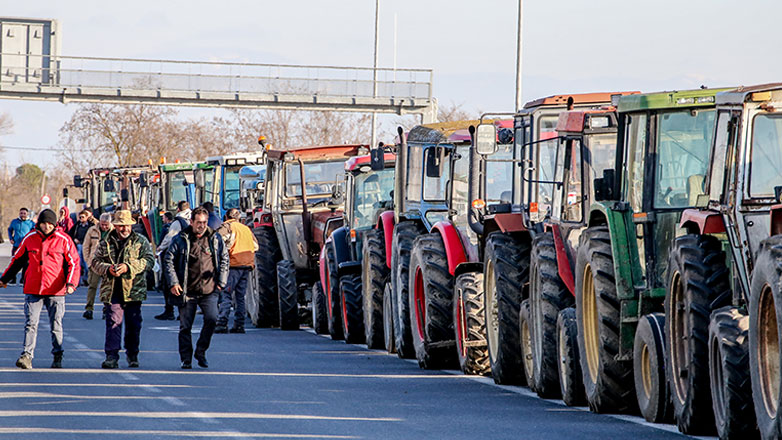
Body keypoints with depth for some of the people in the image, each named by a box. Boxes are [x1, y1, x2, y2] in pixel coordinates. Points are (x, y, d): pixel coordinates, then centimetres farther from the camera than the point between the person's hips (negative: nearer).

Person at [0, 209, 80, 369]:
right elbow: (18, 260, 17)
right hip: (33, 289, 1)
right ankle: (27, 355, -11)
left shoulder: (63, 240, -2)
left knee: (56, 325, 6)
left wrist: (71, 283, -13)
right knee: (30, 324, -7)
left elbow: (73, 262, 1)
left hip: (55, 290, -1)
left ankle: (57, 356, 18)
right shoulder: (30, 238, 5)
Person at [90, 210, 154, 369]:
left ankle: (132, 356, 19)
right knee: (113, 323, -8)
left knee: (133, 324, 6)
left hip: (133, 290, 0)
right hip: (112, 290, 0)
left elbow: (149, 260, -4)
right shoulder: (105, 243, 10)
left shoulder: (141, 241, 6)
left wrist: (129, 267, -16)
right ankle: (111, 356, -10)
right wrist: (108, 269, -13)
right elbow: (96, 262, 8)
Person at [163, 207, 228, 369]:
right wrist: (173, 282, -4)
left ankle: (201, 351, 4)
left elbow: (224, 259, 15)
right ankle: (186, 359, 13)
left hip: (209, 290, 1)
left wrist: (221, 282, 8)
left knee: (211, 319, -16)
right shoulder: (181, 239, 1)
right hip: (187, 291, -1)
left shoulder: (215, 239, 7)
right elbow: (168, 260, 4)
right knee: (185, 326, 1)